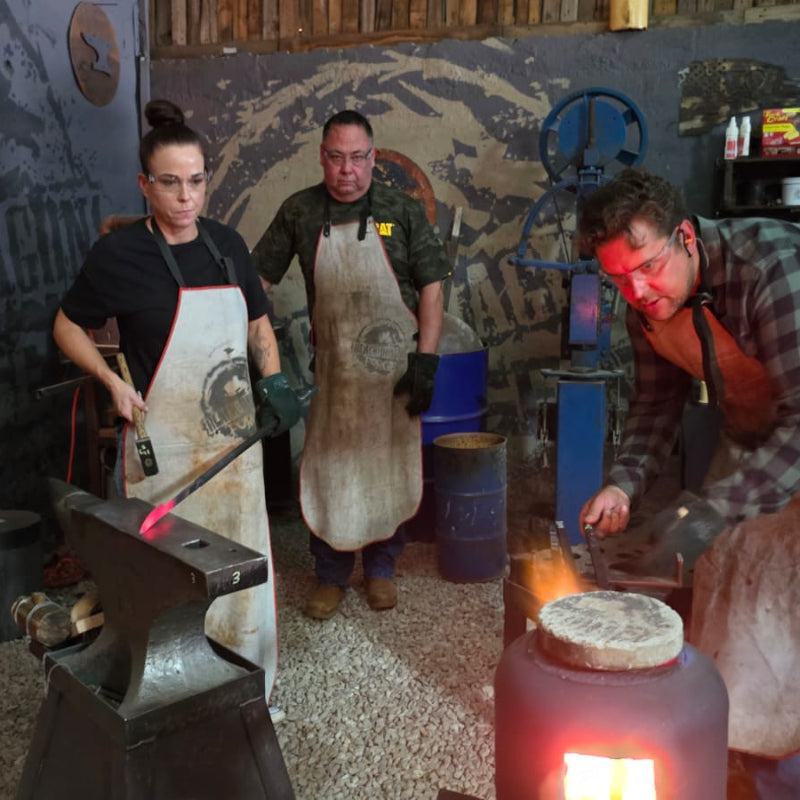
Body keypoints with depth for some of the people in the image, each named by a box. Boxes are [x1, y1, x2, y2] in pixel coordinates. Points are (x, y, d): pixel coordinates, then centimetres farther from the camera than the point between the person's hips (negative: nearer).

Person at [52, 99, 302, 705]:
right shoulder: (119, 253, -8)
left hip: (235, 434, 5)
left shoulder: (226, 244, 5)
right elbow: (68, 326, 3)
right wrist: (113, 382, -11)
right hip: (165, 443, -5)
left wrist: (274, 384, 2)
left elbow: (258, 323, 17)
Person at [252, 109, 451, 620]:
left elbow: (431, 287, -2)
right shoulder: (299, 213, 2)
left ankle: (381, 568, 30)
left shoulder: (402, 211, -1)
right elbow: (258, 278, 5)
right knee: (327, 471, 5)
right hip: (334, 367, 1)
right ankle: (331, 576, 23)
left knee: (390, 469, 10)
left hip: (394, 367, 0)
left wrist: (425, 362, -10)